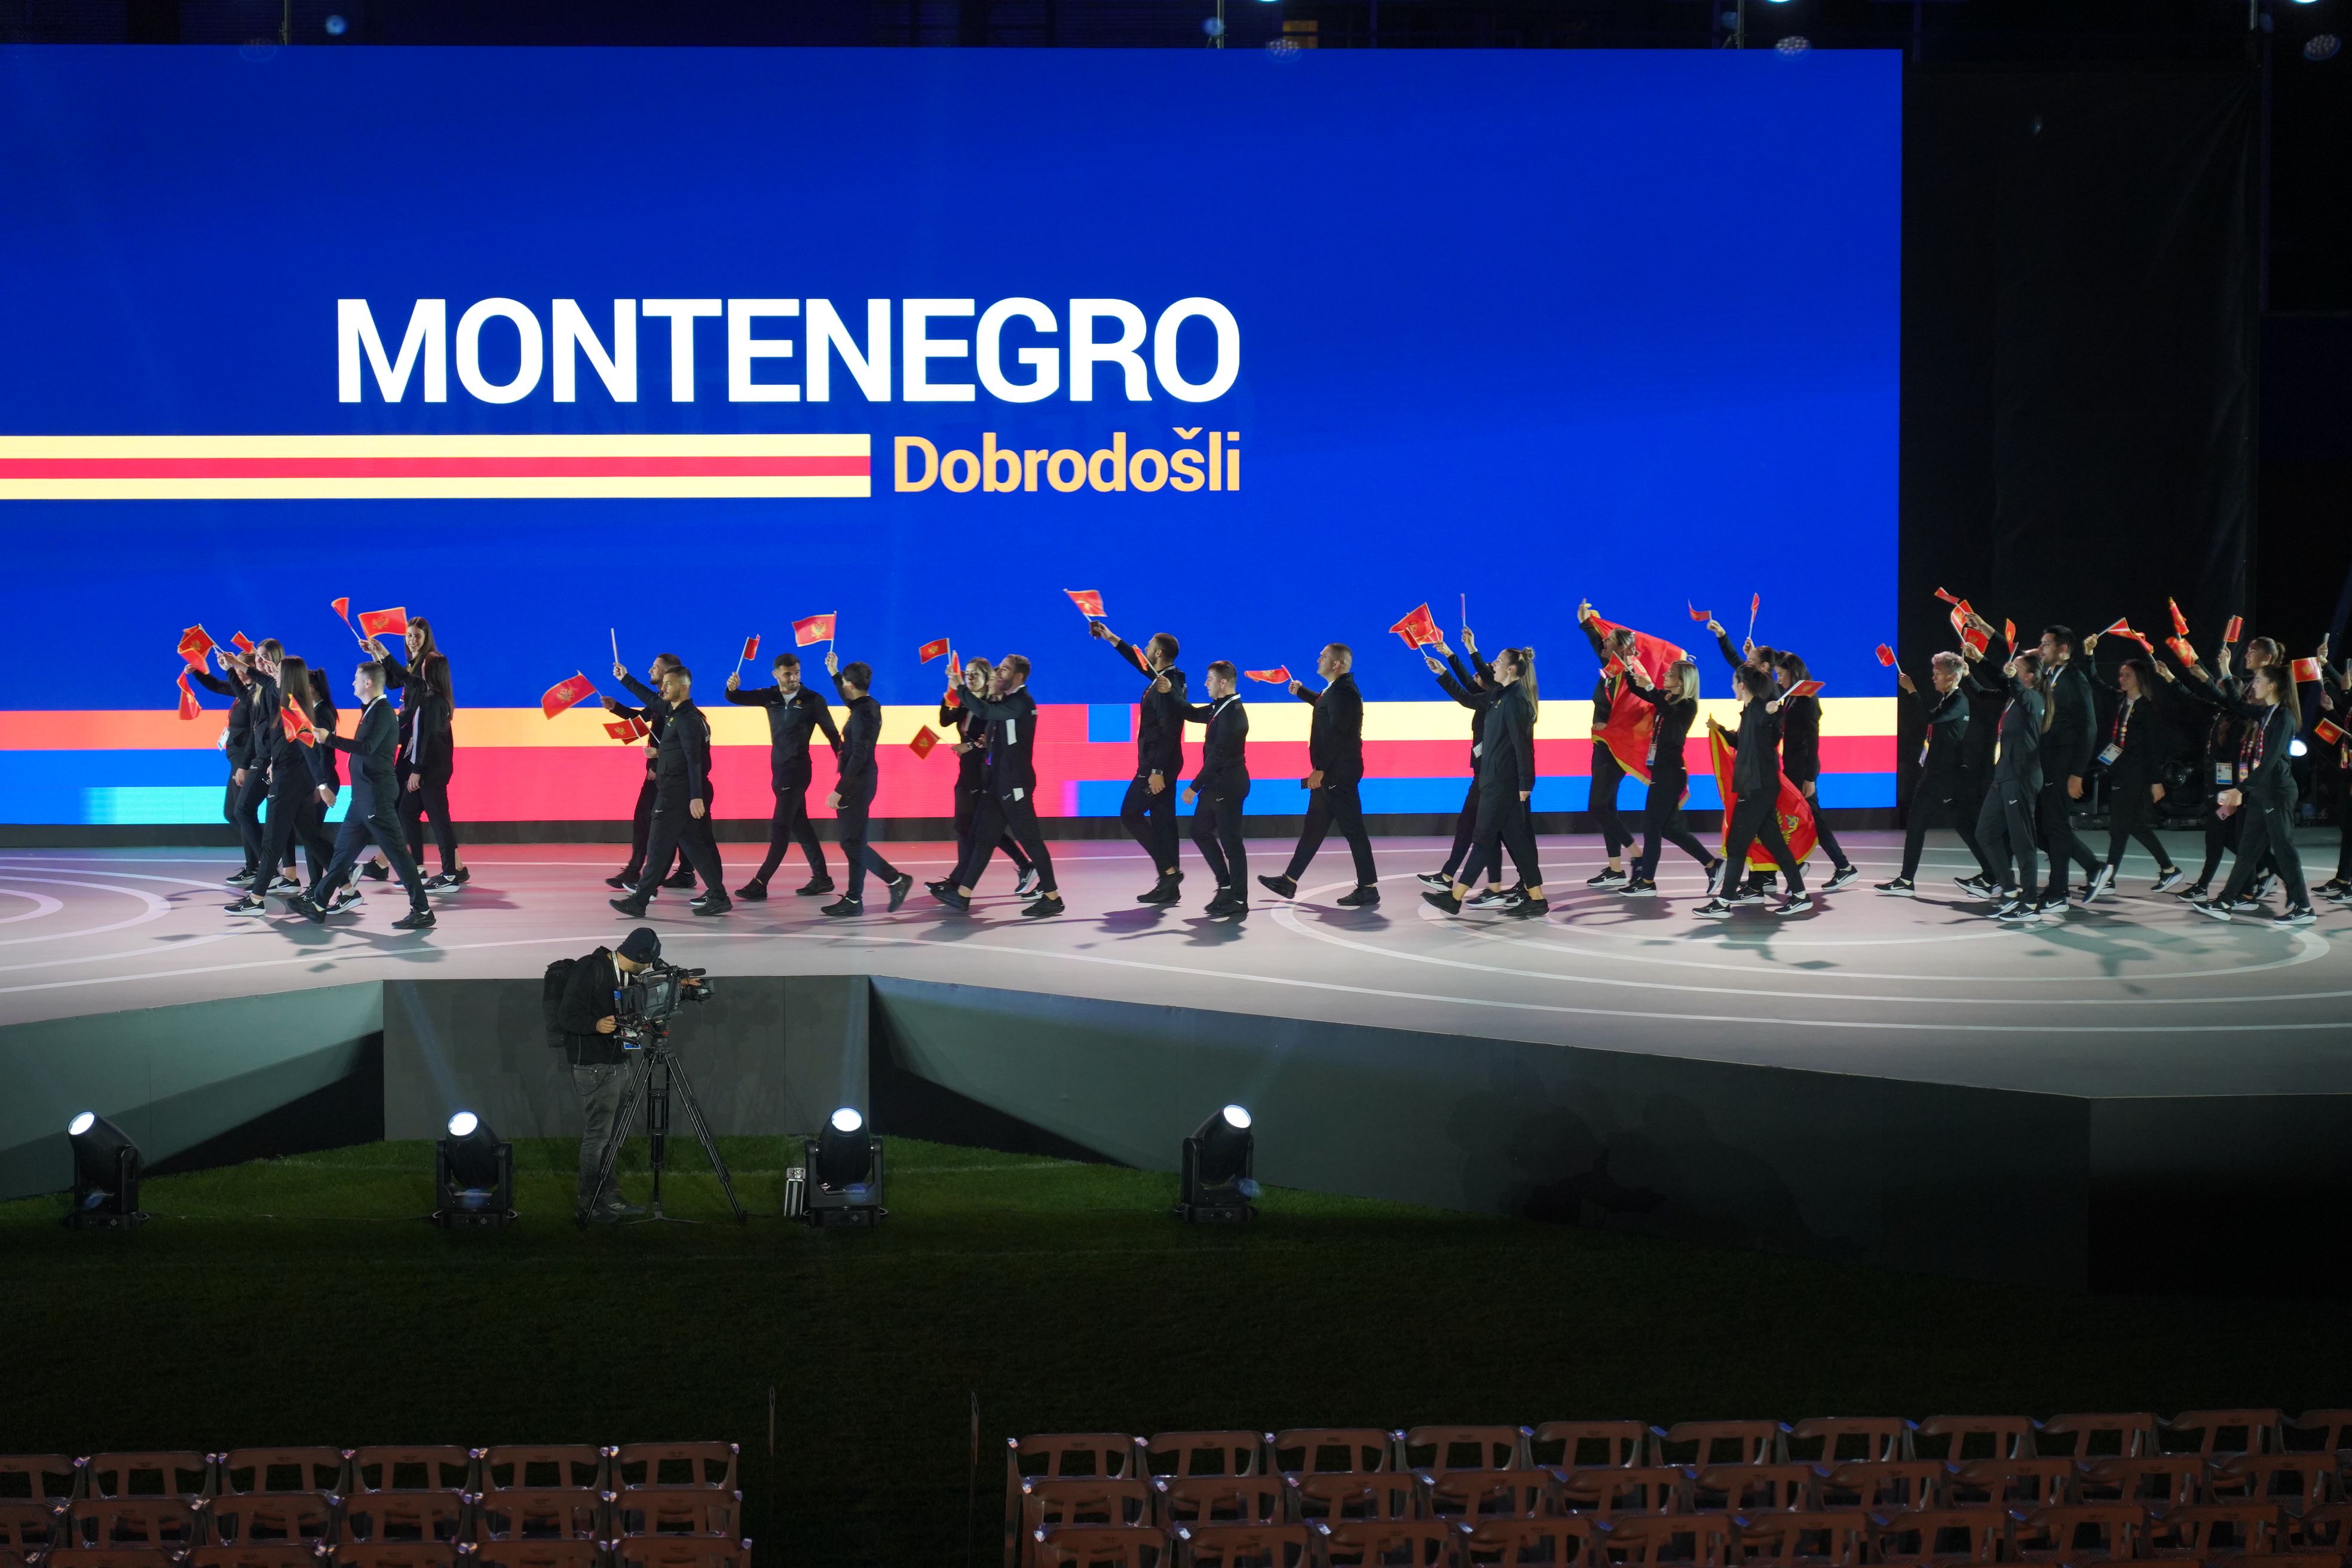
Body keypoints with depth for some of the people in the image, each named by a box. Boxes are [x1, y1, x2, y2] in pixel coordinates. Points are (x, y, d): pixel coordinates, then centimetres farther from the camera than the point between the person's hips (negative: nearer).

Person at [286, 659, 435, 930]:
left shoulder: (382, 712, -14)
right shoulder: (373, 710, 15)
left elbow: (367, 747, -26)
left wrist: (329, 738, -23)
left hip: (376, 796, -10)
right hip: (364, 796, 10)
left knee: (397, 851, -8)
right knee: (344, 849, 14)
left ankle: (422, 911, -7)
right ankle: (318, 903, 21)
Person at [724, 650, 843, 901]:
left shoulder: (813, 700, -8)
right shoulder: (770, 696, 5)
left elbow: (831, 732, -6)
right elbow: (736, 698, 4)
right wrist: (732, 688, -19)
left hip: (797, 769, -6)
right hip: (779, 769, 6)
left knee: (780, 828, -9)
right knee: (800, 824, 12)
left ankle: (760, 883, -12)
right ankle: (821, 878, 19)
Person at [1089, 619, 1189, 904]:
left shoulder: (1166, 686, -20)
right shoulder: (1166, 679, 9)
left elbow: (1168, 732, -25)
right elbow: (1140, 662, 27)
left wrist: (1157, 771, -26)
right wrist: (1111, 638, 32)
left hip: (1156, 765, -10)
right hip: (1160, 765, 10)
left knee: (1130, 814, -3)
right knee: (1161, 819, 9)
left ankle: (1169, 869, -6)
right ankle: (1169, 886, 9)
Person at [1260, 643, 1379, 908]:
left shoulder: (1343, 692, -19)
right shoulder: (1336, 690, 13)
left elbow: (1337, 734, -26)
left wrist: (1320, 769, -25)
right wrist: (1301, 692, 33)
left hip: (1339, 773, -11)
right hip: (1331, 773, 11)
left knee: (1352, 830, -6)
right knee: (1314, 827, 15)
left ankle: (1368, 889, -3)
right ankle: (1289, 882, 22)